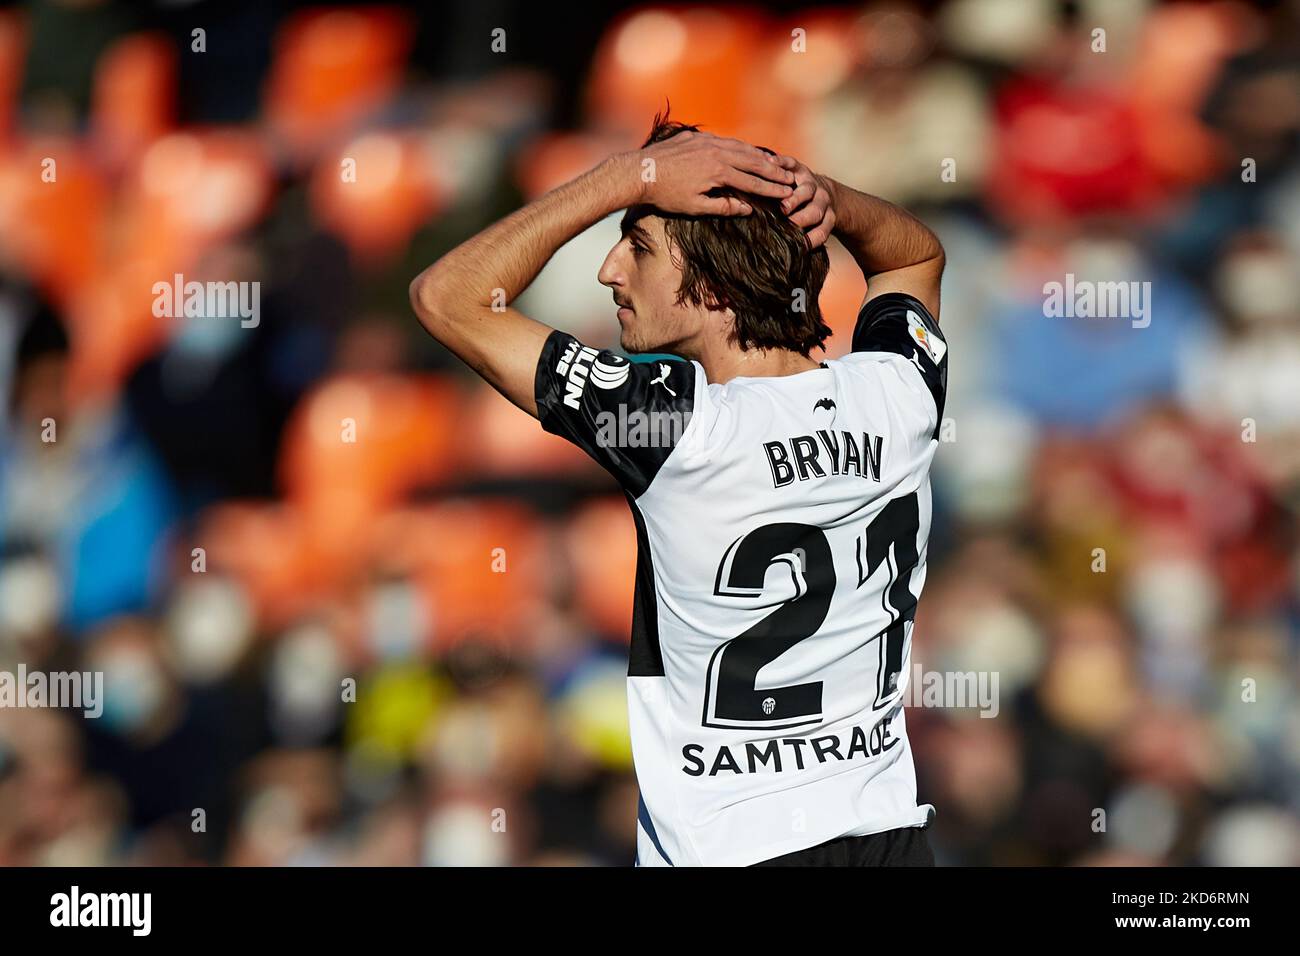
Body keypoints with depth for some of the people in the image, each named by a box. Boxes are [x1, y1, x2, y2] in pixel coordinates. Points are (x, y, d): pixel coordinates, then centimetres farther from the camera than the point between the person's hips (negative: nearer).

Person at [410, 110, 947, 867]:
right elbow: (918, 254, 21)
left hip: (726, 850, -5)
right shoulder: (901, 392, -5)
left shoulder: (678, 425, -20)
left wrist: (635, 176, -12)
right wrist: (829, 202, -1)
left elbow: (449, 297, -11)